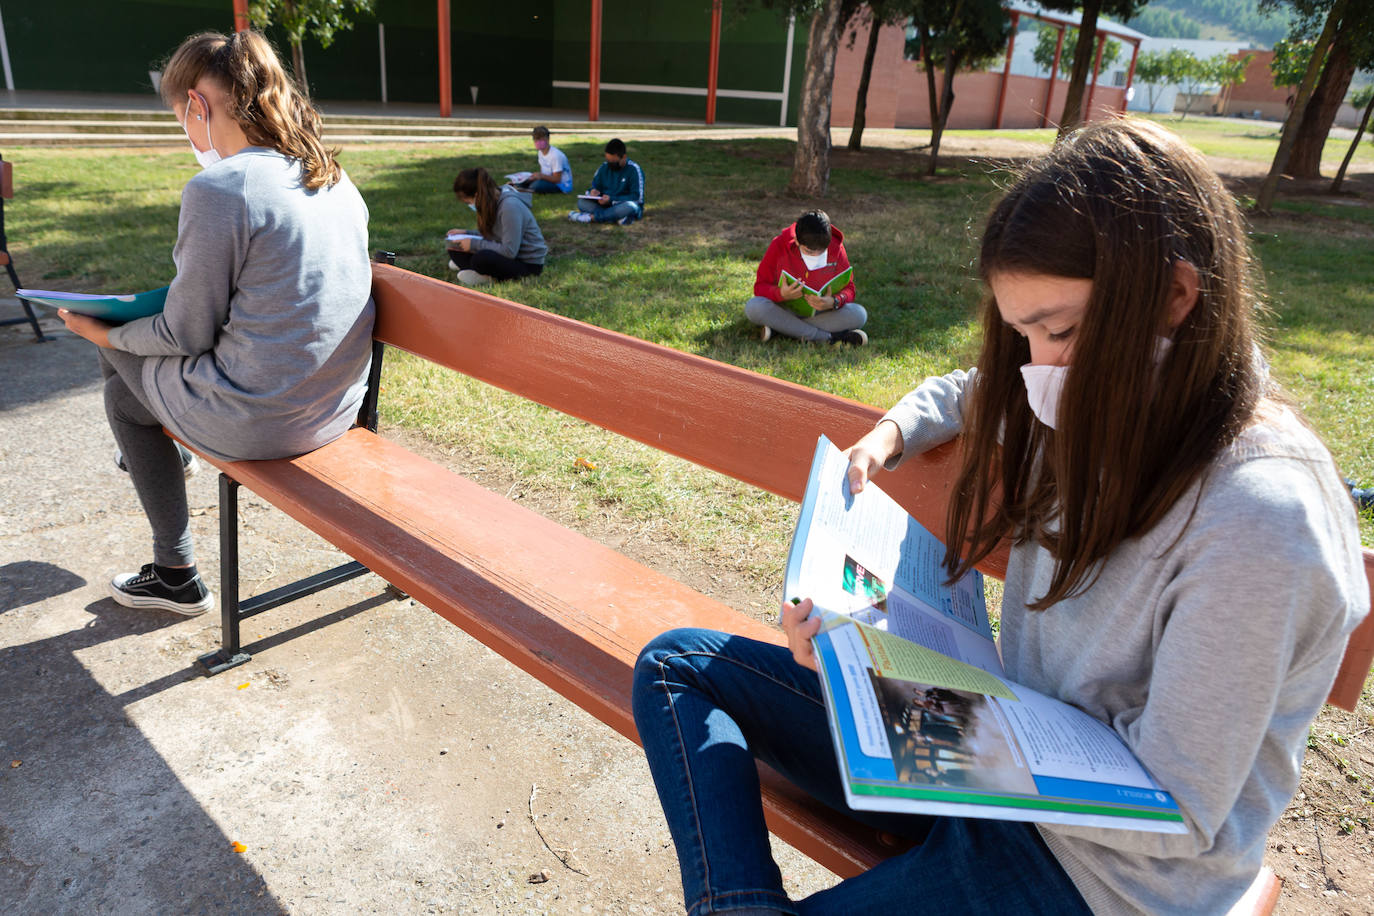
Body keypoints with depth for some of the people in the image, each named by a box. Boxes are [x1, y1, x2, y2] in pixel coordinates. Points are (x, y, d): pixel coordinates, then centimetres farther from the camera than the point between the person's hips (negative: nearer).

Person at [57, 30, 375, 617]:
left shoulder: (217, 189, -19)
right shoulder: (336, 179, 4)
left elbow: (187, 333, -12)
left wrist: (108, 334, 8)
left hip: (260, 423, -8)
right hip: (339, 408, 8)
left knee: (122, 387, 23)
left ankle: (176, 574, 31)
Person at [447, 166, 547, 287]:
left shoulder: (510, 206, -24)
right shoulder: (493, 200, 2)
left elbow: (509, 251, -26)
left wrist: (474, 244, -19)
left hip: (528, 263, -9)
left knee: (481, 258, -36)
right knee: (455, 250, 2)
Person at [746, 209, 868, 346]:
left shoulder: (835, 248, -8)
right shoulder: (779, 246, -13)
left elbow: (848, 288, -4)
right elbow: (760, 286, -9)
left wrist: (834, 302, -29)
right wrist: (781, 294, -32)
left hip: (820, 313, 1)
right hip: (785, 311, -1)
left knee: (859, 315, -27)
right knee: (753, 307, -34)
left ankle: (781, 327, -27)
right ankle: (830, 337, -30)